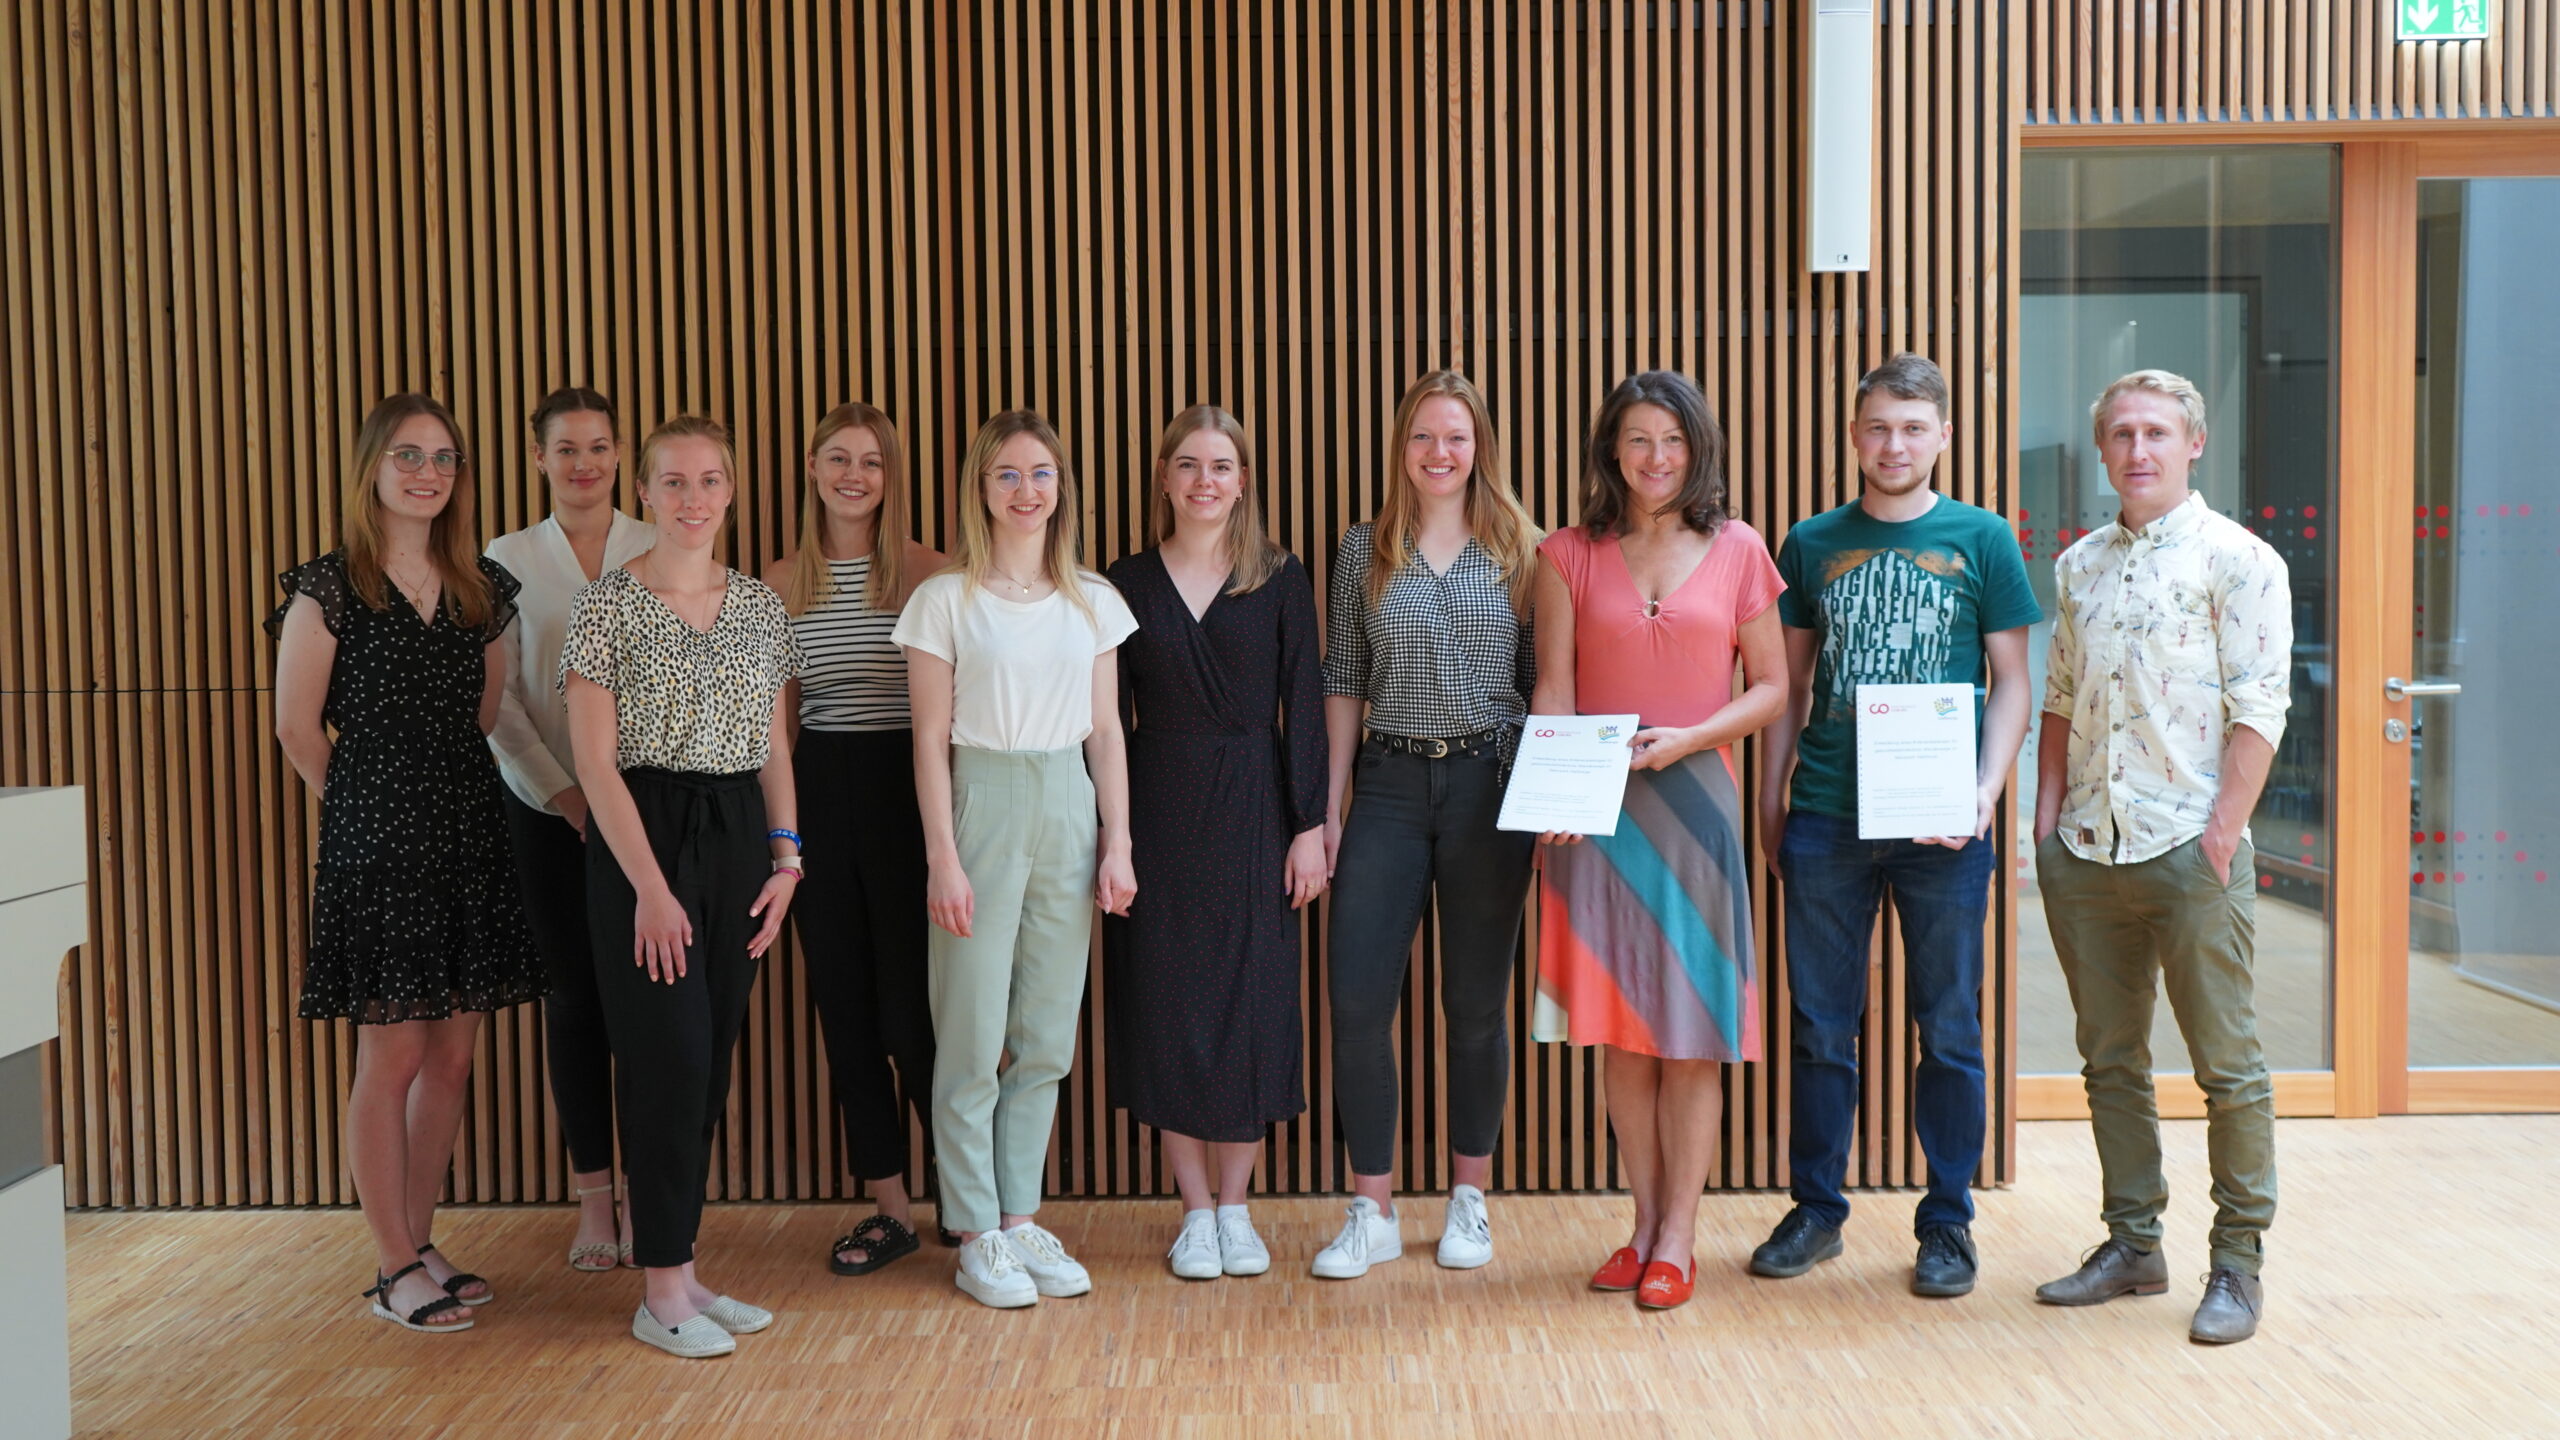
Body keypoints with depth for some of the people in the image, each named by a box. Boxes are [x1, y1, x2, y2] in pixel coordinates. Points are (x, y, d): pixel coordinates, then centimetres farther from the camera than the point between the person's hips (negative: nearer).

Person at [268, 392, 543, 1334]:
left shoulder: (484, 587, 10)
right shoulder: (328, 587, -5)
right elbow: (298, 727, -2)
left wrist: (456, 790, 10)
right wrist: (361, 805, 7)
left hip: (471, 837, 5)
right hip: (378, 845, -5)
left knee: (452, 1055, 8)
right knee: (391, 1059, 0)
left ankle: (418, 1246, 22)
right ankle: (395, 1271, 12)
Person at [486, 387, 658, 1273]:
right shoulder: (509, 560, 5)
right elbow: (495, 696, 1)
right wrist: (561, 793, -8)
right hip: (549, 808, 1)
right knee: (574, 996, 5)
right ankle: (593, 1199, 15)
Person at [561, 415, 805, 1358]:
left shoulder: (761, 609, 9)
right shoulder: (607, 606, -6)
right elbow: (595, 759, -9)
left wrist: (784, 857, 3)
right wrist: (650, 886, -14)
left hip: (738, 838, 5)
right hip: (640, 841, -5)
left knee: (710, 1061, 8)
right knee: (670, 1058, -6)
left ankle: (681, 1272, 19)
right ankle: (662, 1295, 5)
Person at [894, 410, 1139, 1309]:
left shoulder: (1092, 601, 9)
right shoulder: (946, 600, -2)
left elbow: (1106, 732, 10)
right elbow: (931, 738, -4)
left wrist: (1117, 844, 3)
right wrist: (943, 859, -10)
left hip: (1069, 811, 4)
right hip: (982, 805, -4)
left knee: (1047, 1040, 8)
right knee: (974, 1040, 0)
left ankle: (1021, 1219, 20)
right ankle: (978, 1238, 11)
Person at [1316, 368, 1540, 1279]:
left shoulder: (1515, 550, 4)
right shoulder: (1364, 551, 6)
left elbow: (1542, 681, 5)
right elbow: (1343, 684, 7)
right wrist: (1329, 809, 2)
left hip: (1490, 784, -1)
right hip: (1389, 784, 1)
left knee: (1477, 1000, 7)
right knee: (1356, 996, -4)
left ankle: (1469, 1202, 23)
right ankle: (1373, 1213, 10)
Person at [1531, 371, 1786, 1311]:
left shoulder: (1737, 551, 4)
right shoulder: (1570, 556, 6)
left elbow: (1770, 687, 4)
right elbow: (1553, 689, 2)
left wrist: (1688, 738, -12)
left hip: (1696, 804, -1)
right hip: (1597, 812, 1)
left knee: (1691, 1028, 1)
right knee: (1622, 1028, 6)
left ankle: (1678, 1237, 10)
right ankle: (1643, 1223, 19)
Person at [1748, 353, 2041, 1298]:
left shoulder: (1982, 541, 3)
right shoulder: (1812, 544, 8)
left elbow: (2012, 682, 3)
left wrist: (1987, 791, -10)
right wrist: (1769, 799, 7)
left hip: (1941, 825, -1)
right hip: (1825, 819, 2)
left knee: (1949, 1031, 6)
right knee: (1820, 1025, 8)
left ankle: (1947, 1225, 19)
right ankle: (1816, 1209, 22)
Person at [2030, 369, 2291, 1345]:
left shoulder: (2238, 562, -4)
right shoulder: (2078, 565, 13)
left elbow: (2258, 709, -9)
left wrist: (2222, 834, -15)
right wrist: (2048, 818, 8)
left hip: (2189, 851, -5)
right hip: (2085, 853, 6)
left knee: (2228, 1067, 2)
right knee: (2111, 1061, 12)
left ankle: (2239, 1262, 14)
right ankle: (2133, 1245, 24)